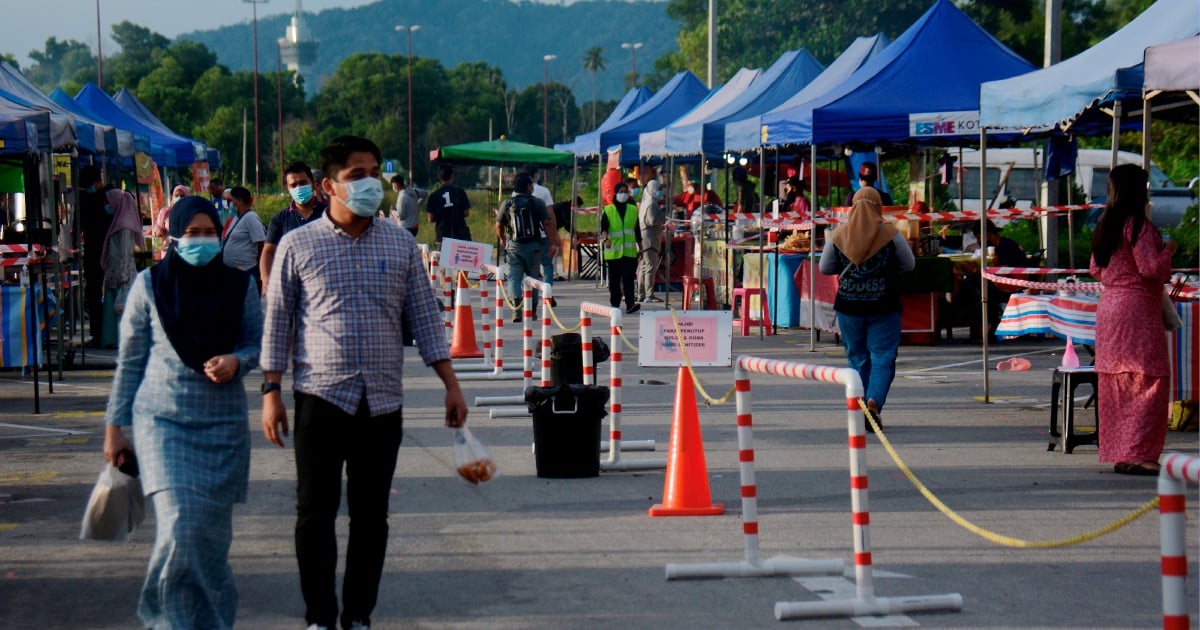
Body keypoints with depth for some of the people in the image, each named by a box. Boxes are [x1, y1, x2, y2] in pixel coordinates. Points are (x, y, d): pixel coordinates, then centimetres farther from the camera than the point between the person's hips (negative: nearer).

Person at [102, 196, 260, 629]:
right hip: (163, 419, -2)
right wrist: (115, 425, 5)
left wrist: (236, 362, -12)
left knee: (213, 530, 4)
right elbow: (130, 360, 5)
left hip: (224, 422, 2)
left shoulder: (238, 286, 4)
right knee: (180, 527, -15)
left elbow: (259, 345, 11)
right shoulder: (149, 285, 1)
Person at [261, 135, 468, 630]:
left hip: (383, 402, 2)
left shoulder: (400, 244, 8)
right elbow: (277, 323, 4)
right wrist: (271, 393, -1)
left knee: (371, 516, 6)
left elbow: (425, 316, 11)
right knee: (316, 514, 1)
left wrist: (451, 385, 5)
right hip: (321, 398, -2)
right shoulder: (298, 245, 1)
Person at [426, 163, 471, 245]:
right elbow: (466, 213, -1)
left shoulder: (434, 196, -2)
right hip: (460, 235, 0)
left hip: (442, 236, 0)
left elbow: (431, 219, -1)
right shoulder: (460, 192, -3)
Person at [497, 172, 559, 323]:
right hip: (534, 245, 0)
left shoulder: (507, 204, 2)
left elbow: (499, 226, 9)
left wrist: (502, 239, 29)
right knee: (532, 277, 14)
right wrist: (553, 243, 4)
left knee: (513, 277, -3)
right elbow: (548, 224, -4)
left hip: (513, 246, 0)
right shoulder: (537, 203, -1)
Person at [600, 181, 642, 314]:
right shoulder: (608, 210, 5)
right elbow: (603, 227, -7)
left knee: (628, 278, -12)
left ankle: (630, 304, -20)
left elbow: (637, 230, 17)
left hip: (629, 252, 0)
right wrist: (605, 238, -28)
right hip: (613, 251, 0)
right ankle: (614, 304, 18)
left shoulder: (633, 210, 12)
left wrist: (640, 248, 18)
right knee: (614, 280, 7)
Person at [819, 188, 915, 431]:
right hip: (883, 308, -2)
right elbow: (909, 264, 3)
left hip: (848, 307, 2)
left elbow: (825, 268, 6)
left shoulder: (838, 236, -1)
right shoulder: (890, 234, -7)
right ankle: (874, 401, -21)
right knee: (883, 357, 0)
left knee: (857, 358, 14)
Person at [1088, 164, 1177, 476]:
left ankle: (1118, 453, 15)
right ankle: (1137, 454, -12)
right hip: (1137, 308, -9)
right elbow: (1151, 267, -17)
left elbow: (1096, 269, 17)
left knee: (1117, 385, 12)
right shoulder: (1138, 224, -13)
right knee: (1149, 380, -6)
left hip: (1108, 305, 9)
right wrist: (1168, 249, 0)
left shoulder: (1105, 225, 11)